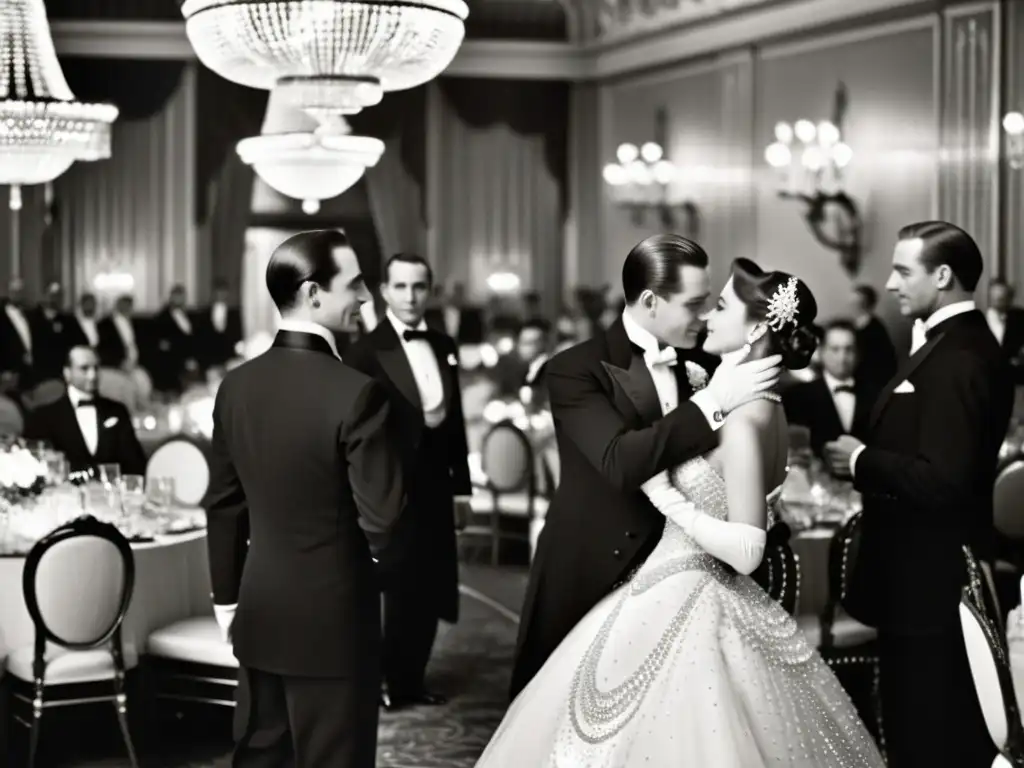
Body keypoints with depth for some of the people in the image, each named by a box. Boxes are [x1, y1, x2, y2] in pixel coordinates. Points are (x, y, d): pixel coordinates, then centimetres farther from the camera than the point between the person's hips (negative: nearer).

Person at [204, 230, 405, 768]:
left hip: (259, 612, 6)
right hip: (333, 617, -6)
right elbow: (382, 517, -18)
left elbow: (223, 503, 8)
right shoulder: (356, 392, -20)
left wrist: (226, 597, 18)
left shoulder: (237, 385, 0)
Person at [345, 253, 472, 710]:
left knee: (430, 588, 11)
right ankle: (394, 682, 15)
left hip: (435, 487, 6)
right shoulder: (365, 351, -8)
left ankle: (410, 680, 23)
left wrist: (461, 483, 11)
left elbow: (455, 419, 12)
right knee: (401, 587, 2)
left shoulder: (444, 347, 10)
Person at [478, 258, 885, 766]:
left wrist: (664, 496, -19)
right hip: (681, 599, 9)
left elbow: (746, 552, -24)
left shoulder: (744, 422, -22)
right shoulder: (757, 408, 6)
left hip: (685, 612, -9)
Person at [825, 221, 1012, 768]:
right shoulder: (959, 346, 11)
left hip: (929, 587, -10)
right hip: (933, 581, 10)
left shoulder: (957, 360, -22)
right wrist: (864, 454, 3)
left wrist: (861, 461, -16)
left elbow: (941, 481, -28)